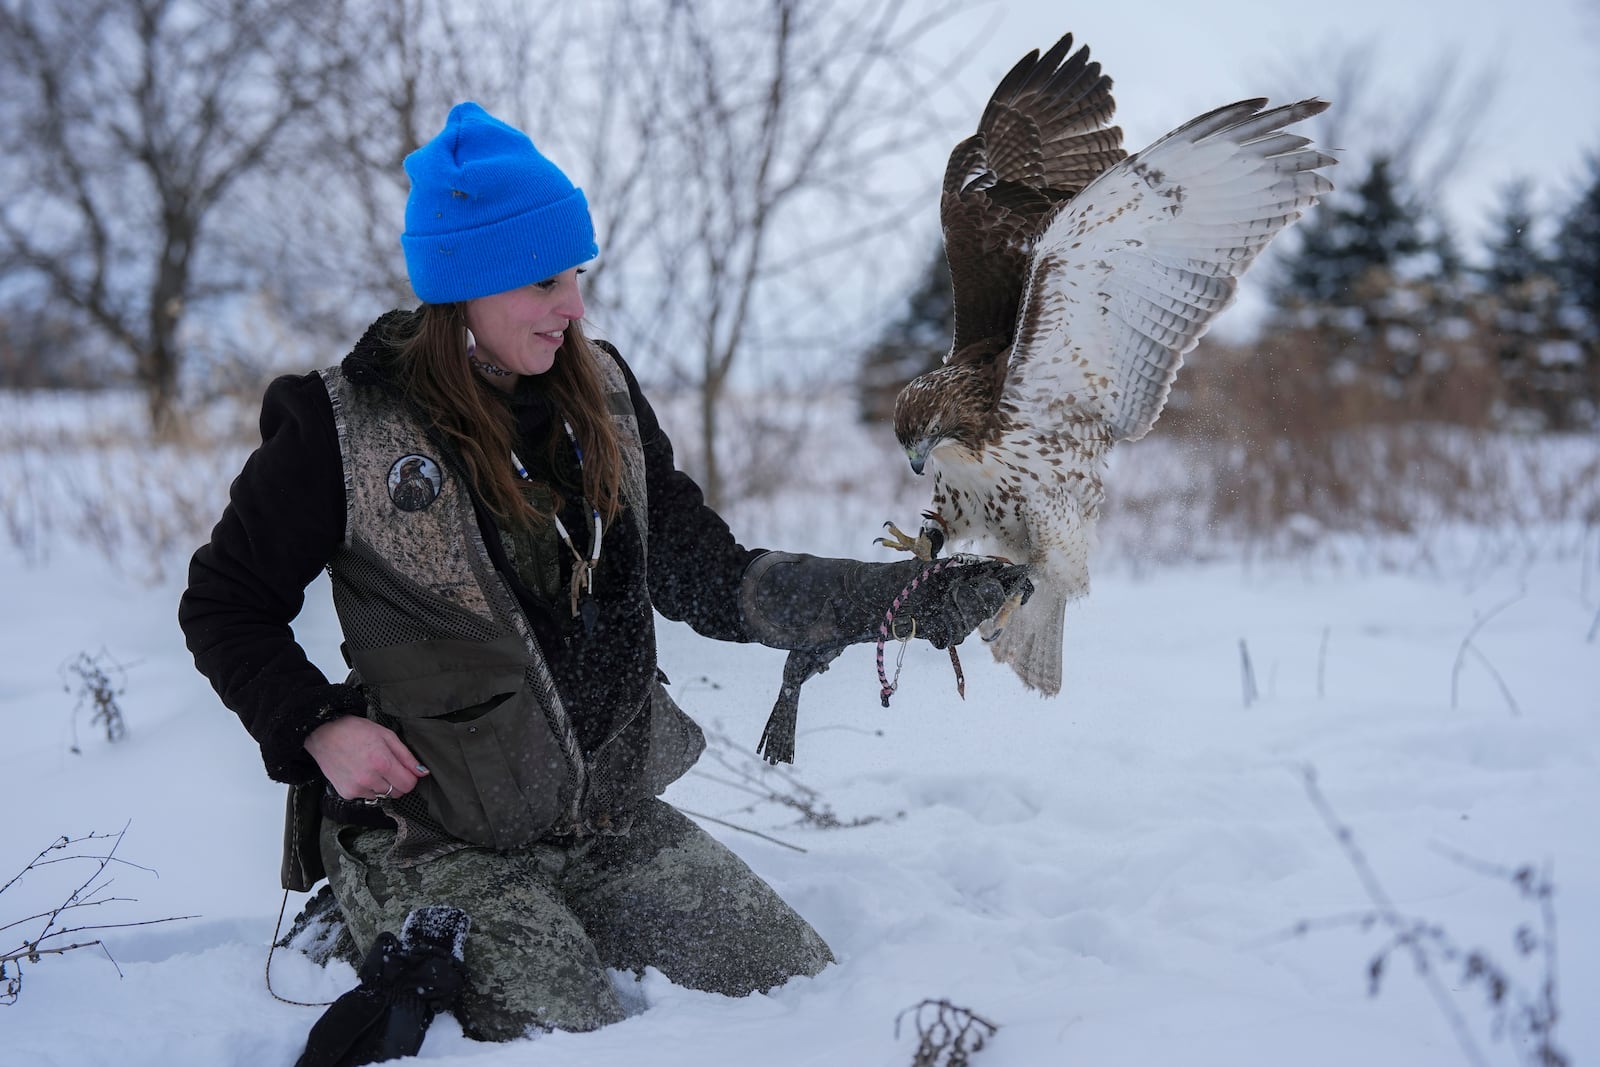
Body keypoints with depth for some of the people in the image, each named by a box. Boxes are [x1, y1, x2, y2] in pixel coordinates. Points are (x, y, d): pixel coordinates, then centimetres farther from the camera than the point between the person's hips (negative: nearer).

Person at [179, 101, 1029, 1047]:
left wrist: (911, 596, -7)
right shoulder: (345, 428, -11)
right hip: (438, 841, -5)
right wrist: (316, 727, -16)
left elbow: (710, 580, 3)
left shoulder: (600, 395, 4)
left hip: (608, 817, 5)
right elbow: (226, 605, 0)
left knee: (813, 992, 0)